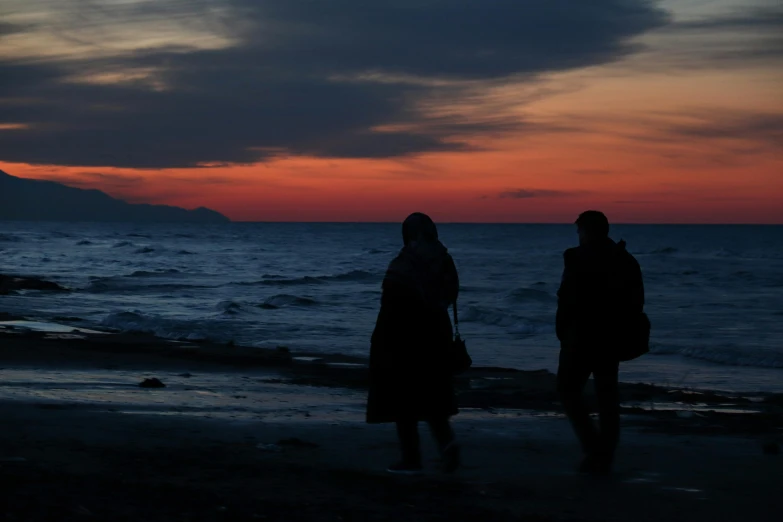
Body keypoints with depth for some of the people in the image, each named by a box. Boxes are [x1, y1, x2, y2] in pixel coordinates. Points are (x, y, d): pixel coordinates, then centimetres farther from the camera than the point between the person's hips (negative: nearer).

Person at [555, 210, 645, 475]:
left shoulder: (579, 258, -11)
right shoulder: (627, 261, 8)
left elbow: (567, 299, -14)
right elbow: (636, 303, 8)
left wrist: (563, 333, -3)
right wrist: (623, 335, 14)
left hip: (581, 337, -6)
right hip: (612, 340, 6)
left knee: (569, 389, 6)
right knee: (607, 396, 9)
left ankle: (593, 446, -7)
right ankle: (604, 459, 9)